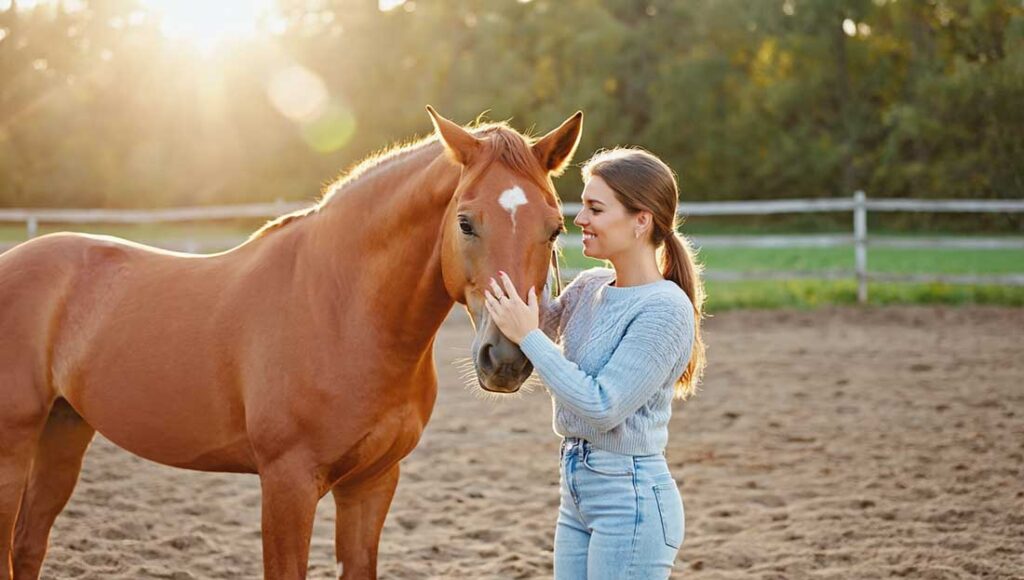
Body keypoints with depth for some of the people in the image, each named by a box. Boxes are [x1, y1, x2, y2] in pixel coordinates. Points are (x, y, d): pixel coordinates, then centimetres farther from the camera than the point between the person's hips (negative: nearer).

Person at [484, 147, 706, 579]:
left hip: (631, 499, -8)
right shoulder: (589, 288, 5)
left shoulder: (666, 310, -18)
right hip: (579, 491, 8)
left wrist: (529, 336, -20)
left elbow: (602, 407, -22)